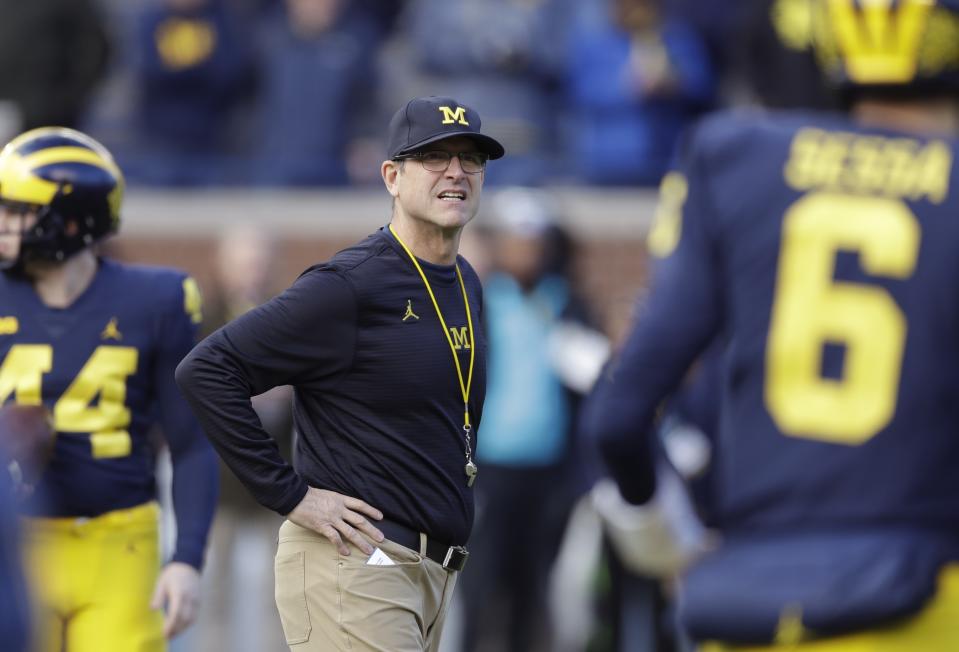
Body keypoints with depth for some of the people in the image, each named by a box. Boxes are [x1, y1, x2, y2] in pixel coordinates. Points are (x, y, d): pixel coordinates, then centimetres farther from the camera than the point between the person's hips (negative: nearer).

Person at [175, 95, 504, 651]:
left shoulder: (467, 287, 14)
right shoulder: (349, 287, -13)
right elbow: (206, 371, -16)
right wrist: (291, 494, -16)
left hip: (434, 573, 9)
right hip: (353, 563, -9)